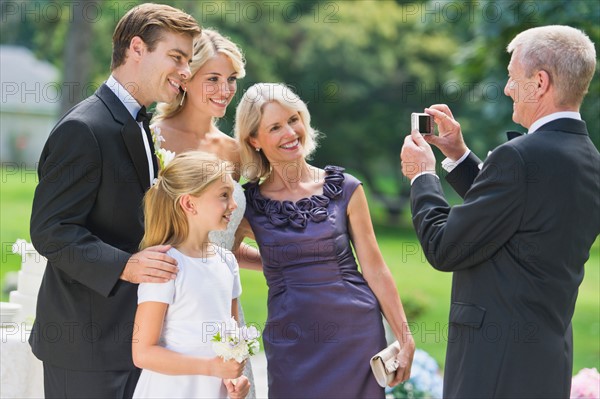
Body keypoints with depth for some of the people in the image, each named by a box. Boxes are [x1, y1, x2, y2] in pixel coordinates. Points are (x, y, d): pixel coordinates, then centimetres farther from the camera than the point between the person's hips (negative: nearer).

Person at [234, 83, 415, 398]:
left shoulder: (344, 189, 0)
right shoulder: (247, 204, 1)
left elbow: (374, 269, 2)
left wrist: (405, 339, 0)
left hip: (357, 333, 0)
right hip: (291, 345, 0)